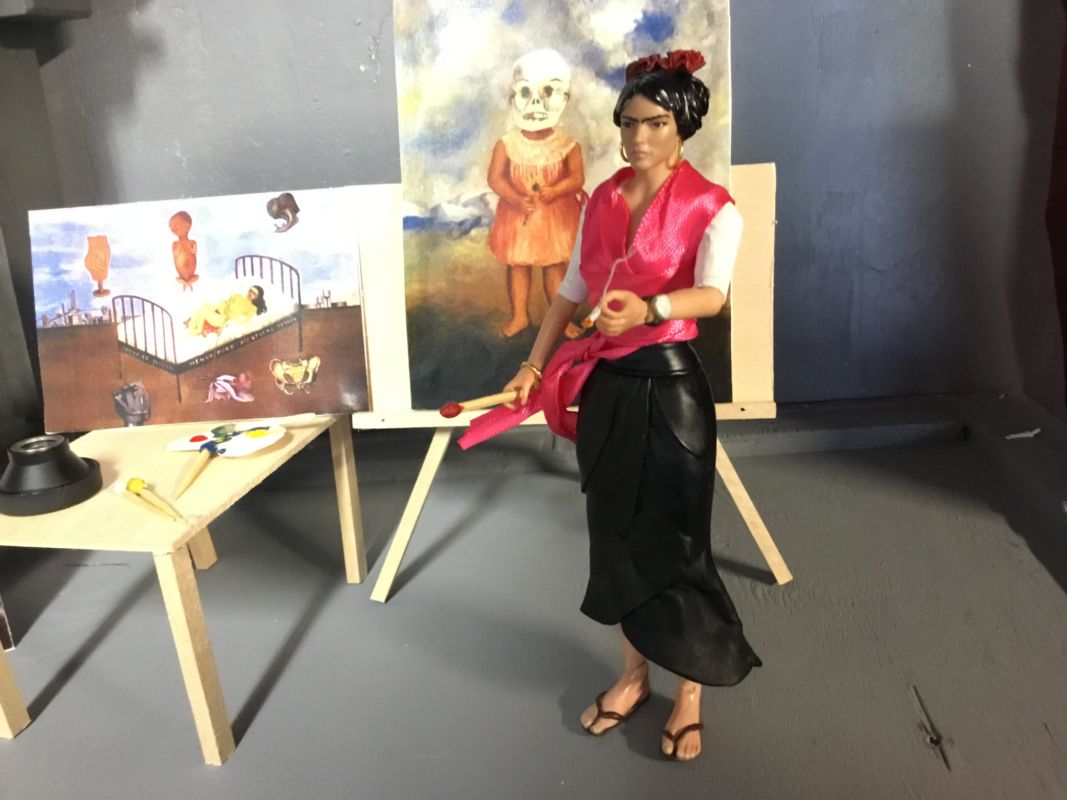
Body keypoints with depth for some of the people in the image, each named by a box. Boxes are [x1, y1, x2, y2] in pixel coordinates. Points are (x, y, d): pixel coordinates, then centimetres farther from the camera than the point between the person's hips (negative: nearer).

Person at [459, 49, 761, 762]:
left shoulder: (713, 208, -8)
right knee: (614, 530, 13)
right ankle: (633, 675, 33)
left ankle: (690, 696, 24)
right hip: (602, 383, 6)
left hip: (669, 384, -5)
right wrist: (535, 365, 8)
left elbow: (712, 293, -26)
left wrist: (649, 309, -45)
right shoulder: (602, 200, 9)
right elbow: (573, 290, 13)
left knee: (675, 538, 3)